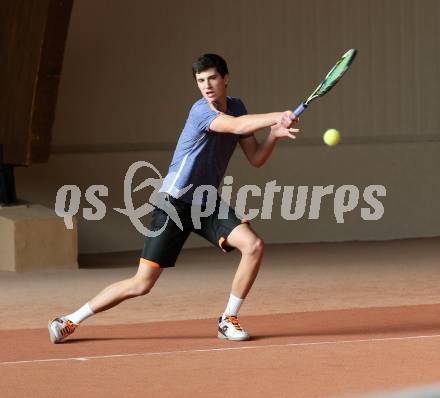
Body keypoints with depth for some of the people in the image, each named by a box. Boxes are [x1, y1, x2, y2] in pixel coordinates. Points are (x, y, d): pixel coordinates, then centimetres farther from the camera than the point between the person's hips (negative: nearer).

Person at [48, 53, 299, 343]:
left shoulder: (236, 107, 5)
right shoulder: (201, 111, -19)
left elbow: (256, 159, 4)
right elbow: (237, 126, -38)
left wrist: (274, 135, -13)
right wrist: (277, 117, -43)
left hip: (208, 203, 7)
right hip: (175, 203, -7)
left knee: (254, 246, -17)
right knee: (142, 285, -7)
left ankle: (229, 320, -1)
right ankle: (70, 321, 8)